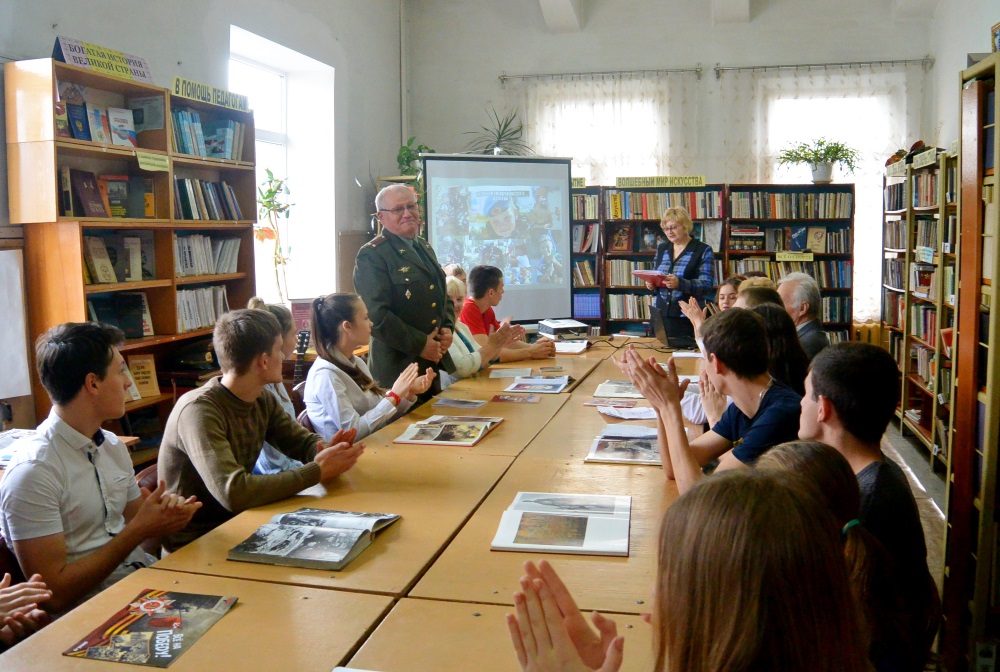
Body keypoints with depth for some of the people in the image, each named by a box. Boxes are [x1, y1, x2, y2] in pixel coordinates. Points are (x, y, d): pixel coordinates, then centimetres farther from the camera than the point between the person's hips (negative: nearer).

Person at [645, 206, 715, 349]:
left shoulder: (703, 251, -3)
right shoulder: (662, 249, 12)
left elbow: (707, 286, -12)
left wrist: (680, 283, -27)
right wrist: (651, 284, -3)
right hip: (660, 315, 5)